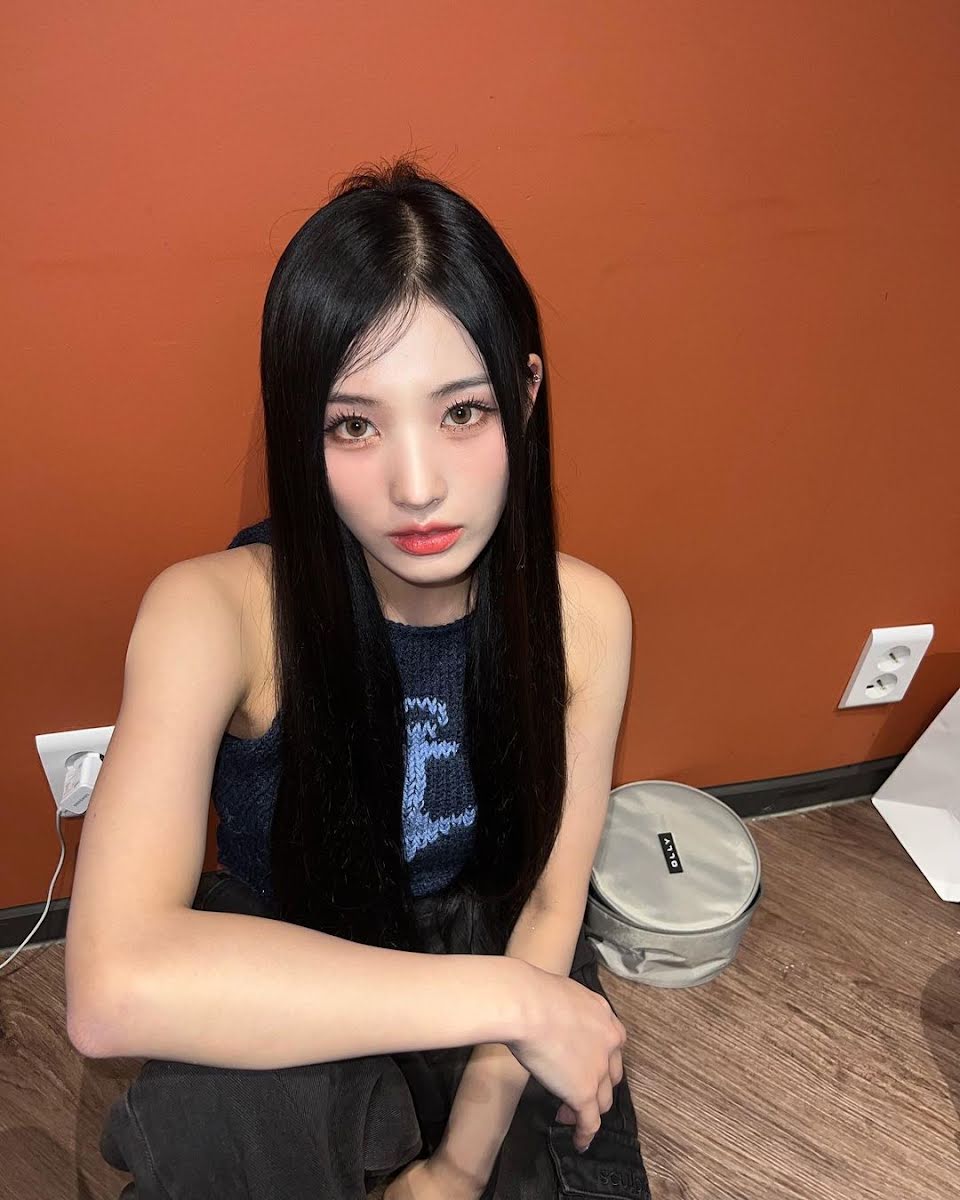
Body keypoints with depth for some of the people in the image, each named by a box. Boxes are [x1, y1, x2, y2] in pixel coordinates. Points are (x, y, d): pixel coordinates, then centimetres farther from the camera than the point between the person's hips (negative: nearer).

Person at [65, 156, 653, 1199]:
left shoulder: (582, 614, -15)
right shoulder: (216, 612, -24)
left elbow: (550, 897, -9)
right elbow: (113, 987, -36)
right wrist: (511, 999, -34)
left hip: (494, 952, 3)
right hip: (277, 984, -2)